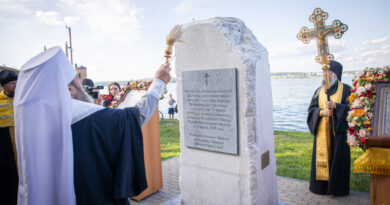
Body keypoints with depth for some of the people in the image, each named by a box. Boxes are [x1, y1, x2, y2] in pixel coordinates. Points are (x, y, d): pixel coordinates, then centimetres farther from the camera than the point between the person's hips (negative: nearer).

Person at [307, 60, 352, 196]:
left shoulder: (345, 89, 0)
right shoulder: (319, 91, 9)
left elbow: (350, 107, -7)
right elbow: (311, 108, 4)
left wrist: (335, 106, -22)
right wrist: (322, 112, -15)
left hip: (338, 130, -3)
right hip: (322, 131, 3)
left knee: (337, 157, 2)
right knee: (322, 156, 6)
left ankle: (337, 187, 16)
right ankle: (321, 185, 18)